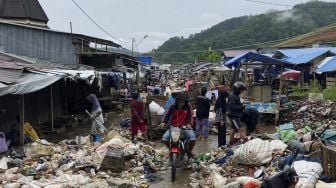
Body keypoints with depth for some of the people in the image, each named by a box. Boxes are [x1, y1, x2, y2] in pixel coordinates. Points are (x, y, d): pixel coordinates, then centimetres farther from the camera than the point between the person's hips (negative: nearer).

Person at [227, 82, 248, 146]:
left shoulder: (235, 95, 15)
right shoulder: (232, 96, -17)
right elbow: (232, 107, -23)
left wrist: (242, 105, 4)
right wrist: (241, 106, -20)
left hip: (236, 115, 10)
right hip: (234, 116, -10)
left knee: (234, 129, 15)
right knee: (240, 129, -14)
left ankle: (231, 143, 24)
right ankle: (246, 141, -19)